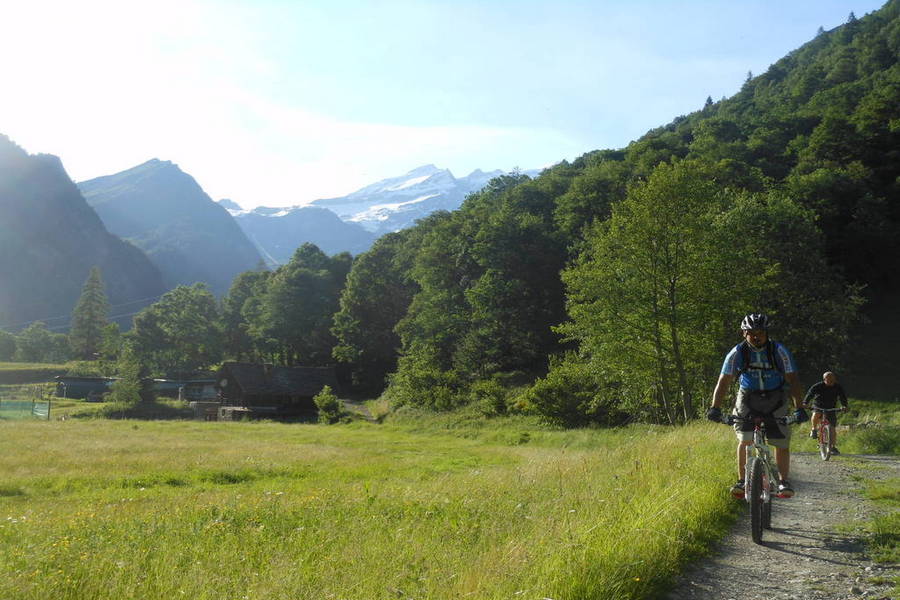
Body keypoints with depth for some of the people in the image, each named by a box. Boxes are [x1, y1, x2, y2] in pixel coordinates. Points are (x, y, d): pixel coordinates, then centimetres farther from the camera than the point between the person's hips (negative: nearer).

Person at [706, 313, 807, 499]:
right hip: (748, 401, 0)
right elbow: (723, 382, -13)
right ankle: (742, 481, -5)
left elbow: (792, 380, -14)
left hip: (775, 402, 0)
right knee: (745, 441, -16)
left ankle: (783, 482, 13)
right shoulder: (737, 353, -12)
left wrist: (798, 408, -25)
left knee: (782, 443, -4)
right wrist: (715, 408, -25)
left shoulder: (779, 351, -13)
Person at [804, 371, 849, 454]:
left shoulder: (838, 387, -7)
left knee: (833, 429, -5)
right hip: (818, 407, -2)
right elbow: (810, 394, -21)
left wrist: (845, 405, -30)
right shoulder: (818, 386, -15)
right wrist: (805, 403, -36)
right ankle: (814, 429, -10)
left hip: (831, 408, 2)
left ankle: (833, 447, 6)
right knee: (816, 415, -37)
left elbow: (842, 397, -11)